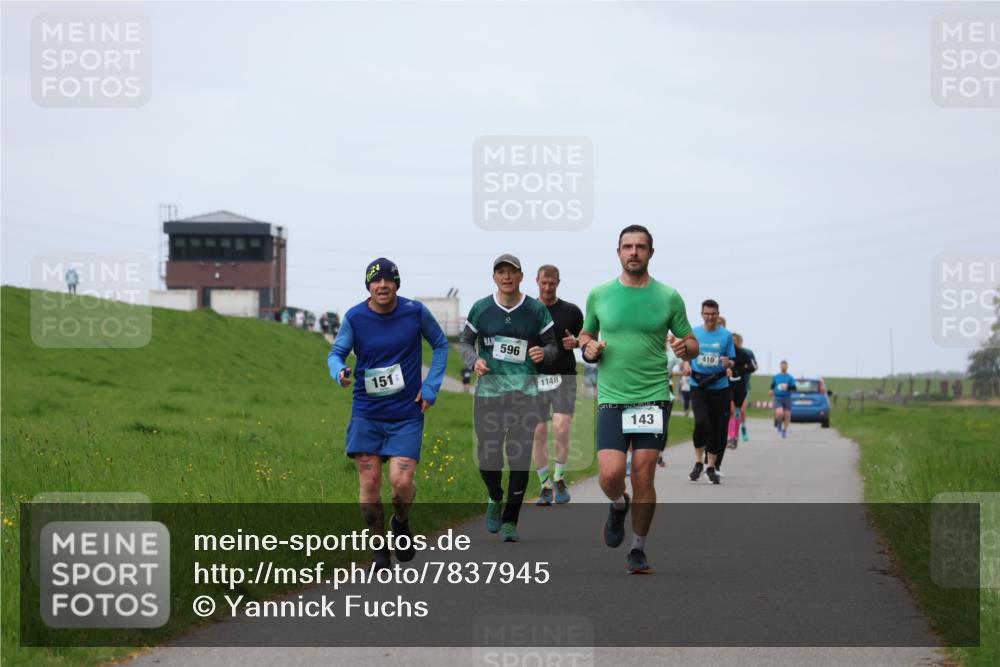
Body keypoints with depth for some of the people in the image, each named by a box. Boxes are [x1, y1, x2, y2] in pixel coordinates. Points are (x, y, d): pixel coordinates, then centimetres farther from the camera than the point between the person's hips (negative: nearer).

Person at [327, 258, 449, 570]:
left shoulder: (416, 311, -5)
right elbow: (337, 352, 1)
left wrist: (431, 386, 1)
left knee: (401, 481, -13)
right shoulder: (354, 317, -5)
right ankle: (380, 547, 17)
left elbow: (440, 344, 10)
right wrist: (339, 371, -24)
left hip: (406, 414, -1)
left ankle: (401, 522, 21)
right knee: (369, 483, -1)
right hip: (366, 413, 1)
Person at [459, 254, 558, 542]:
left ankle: (510, 521, 7)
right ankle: (495, 500, 32)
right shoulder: (481, 309, 4)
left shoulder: (537, 310, 3)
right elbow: (465, 340, 14)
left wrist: (543, 353, -13)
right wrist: (474, 360, -6)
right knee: (488, 458, -1)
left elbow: (551, 345, 10)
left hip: (524, 391, 0)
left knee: (520, 459, -5)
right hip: (488, 390, 1)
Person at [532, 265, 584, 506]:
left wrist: (576, 342, -8)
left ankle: (560, 478, 3)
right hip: (536, 378, 1)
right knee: (539, 434, -1)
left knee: (562, 428, -16)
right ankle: (546, 486, 11)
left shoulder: (571, 311, 6)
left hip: (564, 377, -1)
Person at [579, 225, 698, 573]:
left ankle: (639, 549, 13)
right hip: (611, 400, 1)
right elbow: (586, 335, 21)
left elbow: (692, 345, 11)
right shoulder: (599, 295, 7)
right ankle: (618, 506, 22)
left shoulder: (669, 297, 4)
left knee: (643, 477, -4)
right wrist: (588, 348, -2)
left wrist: (684, 347, -13)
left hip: (653, 398, 0)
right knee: (610, 474, -13)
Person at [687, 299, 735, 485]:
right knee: (701, 423, -18)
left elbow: (731, 361, 6)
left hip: (719, 387, 1)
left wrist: (728, 363, -17)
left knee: (718, 428, 3)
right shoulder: (693, 333, 4)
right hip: (698, 386, -1)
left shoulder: (726, 335, 2)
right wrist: (687, 366, -8)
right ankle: (699, 462, 2)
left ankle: (711, 467, 18)